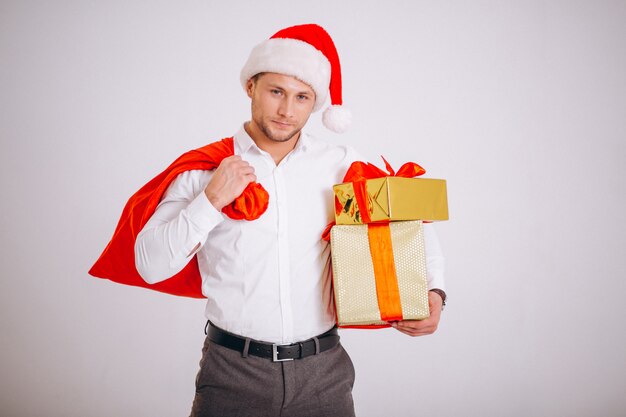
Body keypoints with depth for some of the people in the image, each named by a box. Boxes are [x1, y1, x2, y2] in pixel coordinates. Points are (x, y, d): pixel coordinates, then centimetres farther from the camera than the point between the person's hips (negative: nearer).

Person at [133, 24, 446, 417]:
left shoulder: (343, 165, 0)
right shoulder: (205, 168, -3)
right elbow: (150, 266, -7)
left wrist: (434, 290, -7)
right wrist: (211, 201, -18)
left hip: (324, 371, 2)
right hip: (233, 370, -1)